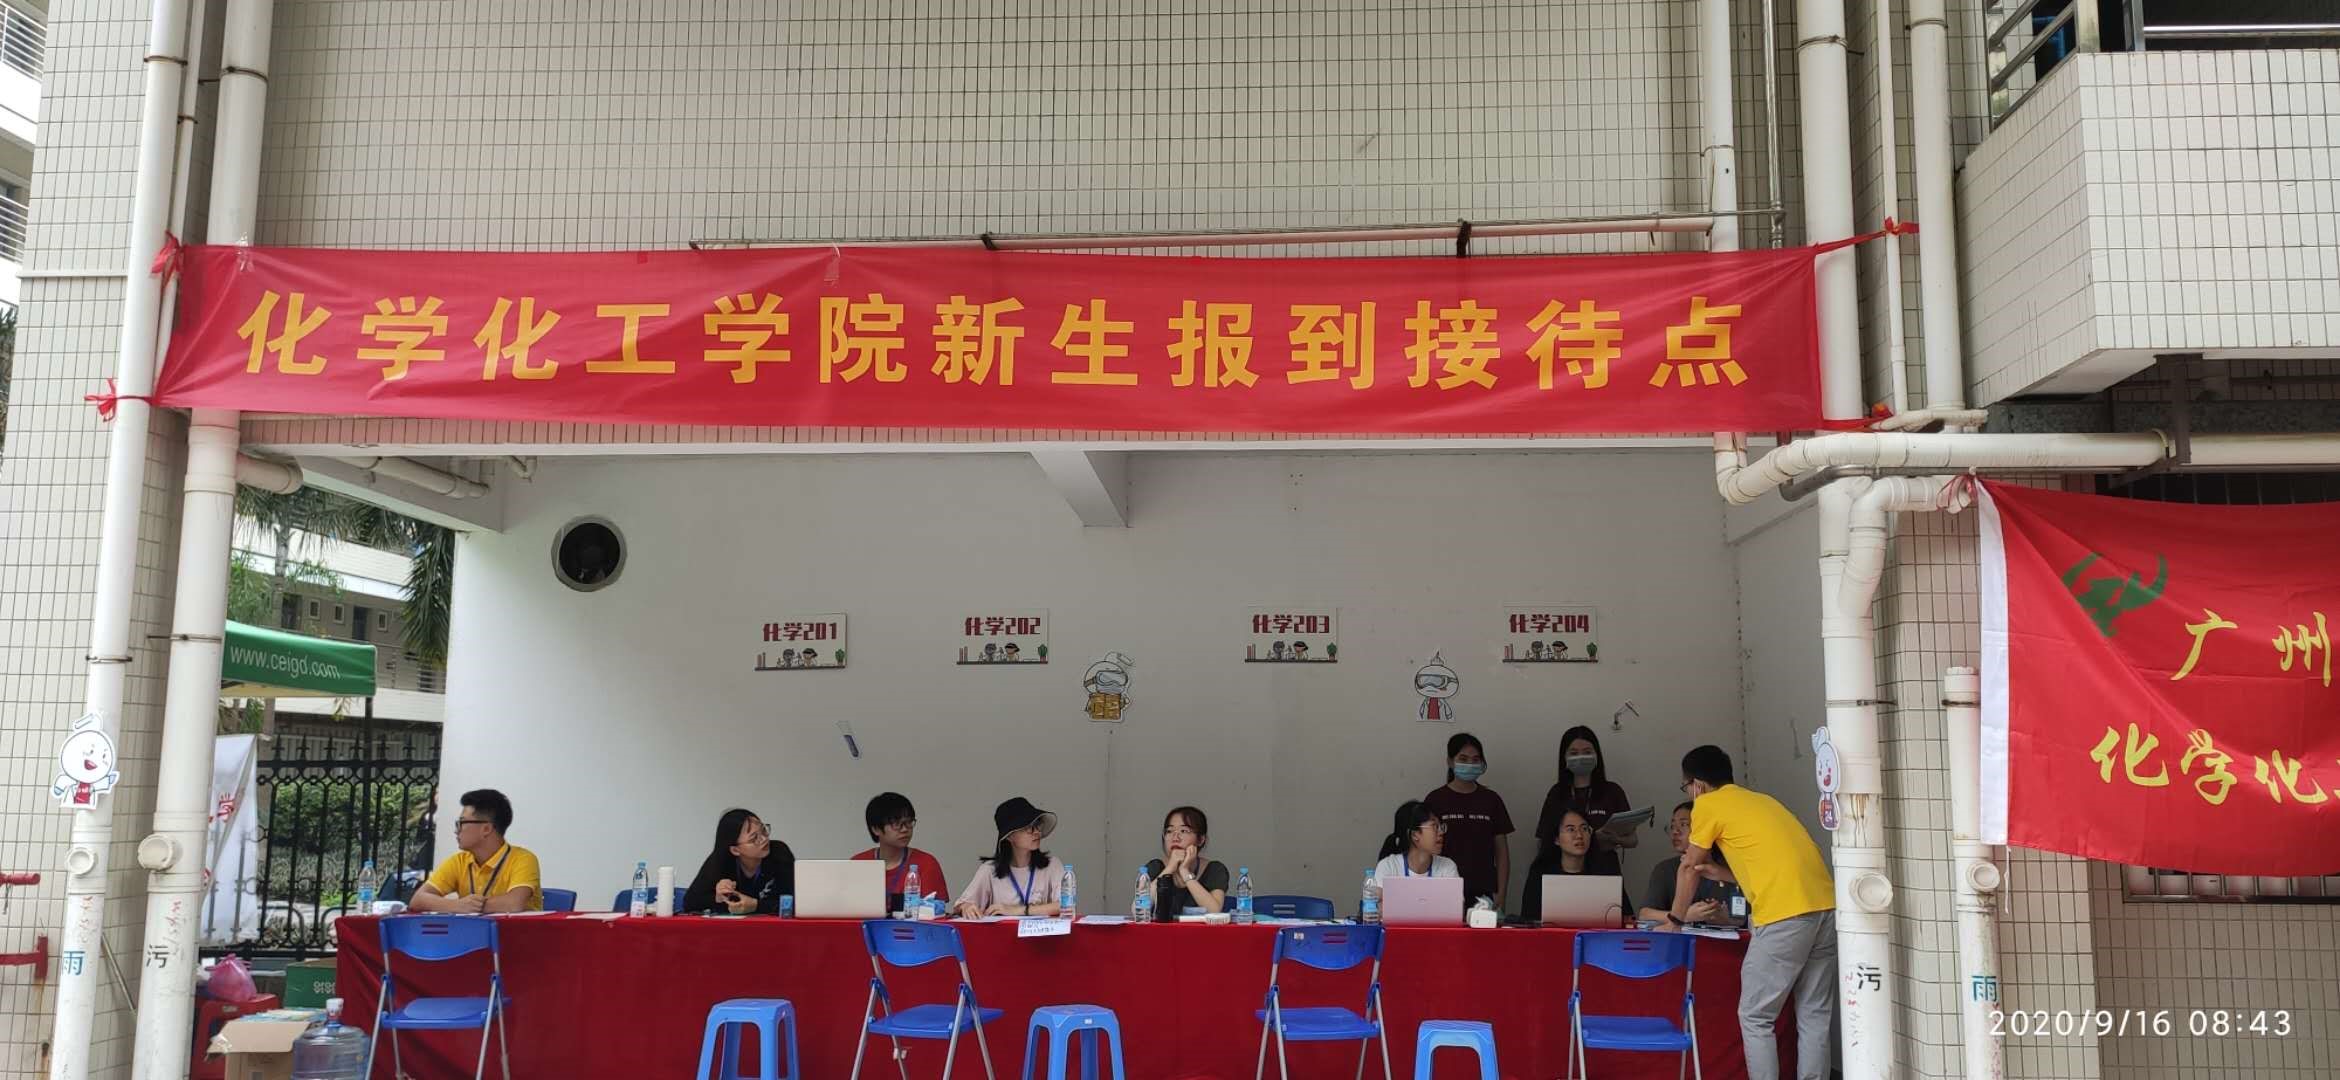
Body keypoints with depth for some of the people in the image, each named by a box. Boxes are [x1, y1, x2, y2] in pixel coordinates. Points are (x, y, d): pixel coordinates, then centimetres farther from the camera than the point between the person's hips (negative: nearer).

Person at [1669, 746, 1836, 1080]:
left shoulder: (1708, 804, 7)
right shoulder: (1760, 800, 26)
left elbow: (1689, 867, 17)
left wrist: (1675, 920, 29)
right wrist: (1722, 873, 29)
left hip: (1786, 915, -7)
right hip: (1826, 908, 7)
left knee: (1755, 1017, 3)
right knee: (1814, 1016, 12)